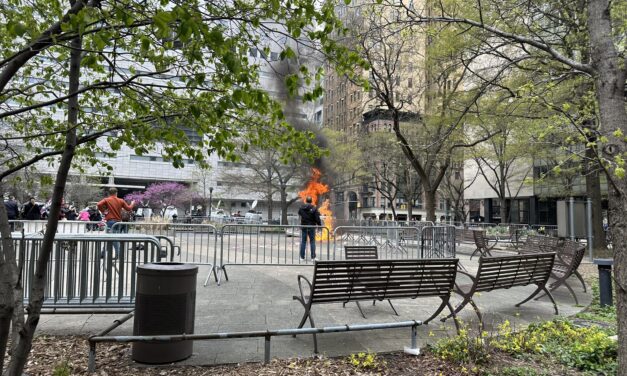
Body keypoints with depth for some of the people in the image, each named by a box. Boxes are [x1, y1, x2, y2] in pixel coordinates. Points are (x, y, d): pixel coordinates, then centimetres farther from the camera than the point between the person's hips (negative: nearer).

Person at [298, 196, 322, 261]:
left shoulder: (301, 208, -1)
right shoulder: (314, 208, -11)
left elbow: (299, 213, 19)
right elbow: (317, 218, -11)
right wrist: (320, 225, 0)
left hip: (304, 227, 2)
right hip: (311, 226, -2)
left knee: (303, 242, 8)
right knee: (312, 241, 5)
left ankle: (302, 257, 9)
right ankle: (313, 257, 3)